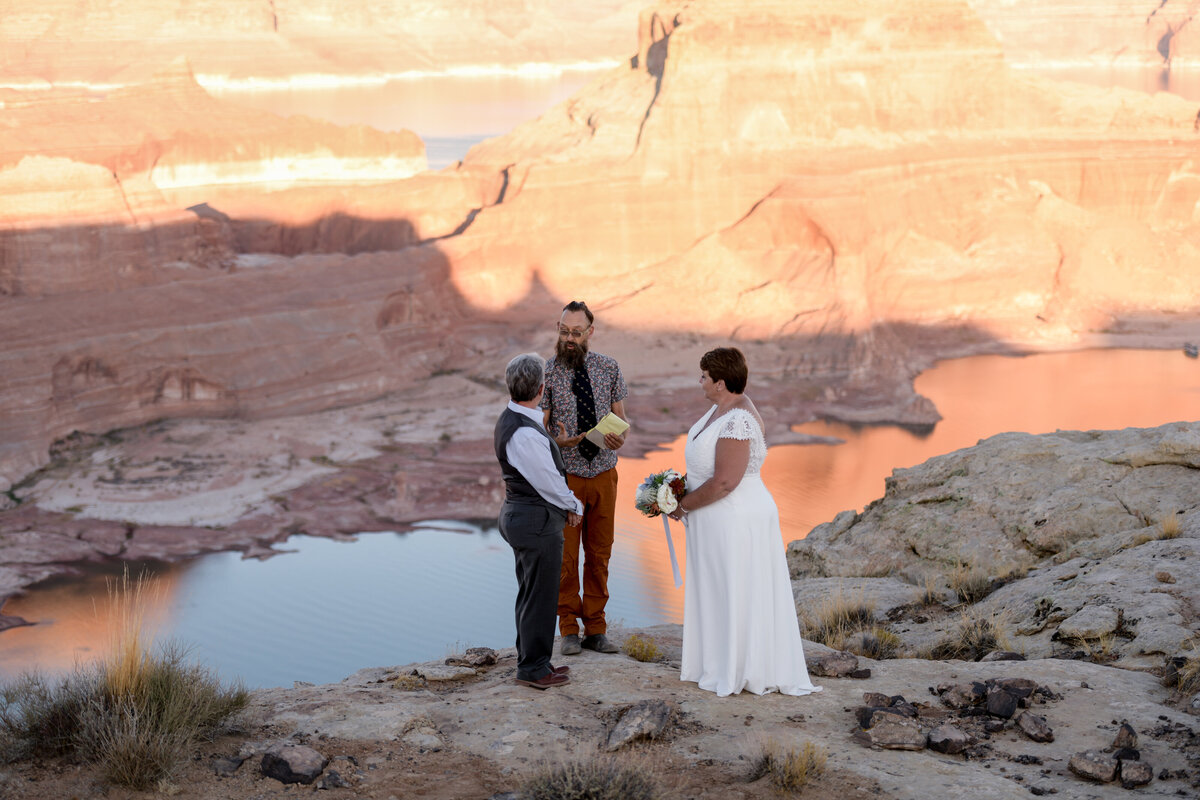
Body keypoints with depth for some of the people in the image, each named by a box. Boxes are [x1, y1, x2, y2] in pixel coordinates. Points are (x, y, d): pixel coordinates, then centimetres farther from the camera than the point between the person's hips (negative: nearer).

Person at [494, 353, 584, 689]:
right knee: (540, 596, 2)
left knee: (531, 593, 20)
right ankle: (533, 668, 12)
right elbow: (548, 482, -18)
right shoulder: (525, 434, -25)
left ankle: (530, 660, 31)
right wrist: (573, 505, -3)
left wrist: (565, 502, 12)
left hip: (517, 511, 10)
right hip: (537, 520, -10)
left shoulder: (510, 419, 6)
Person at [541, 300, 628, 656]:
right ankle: (569, 630, 14)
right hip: (565, 475, -3)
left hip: (604, 472, 3)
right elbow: (538, 429, -4)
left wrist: (620, 436, -14)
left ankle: (596, 630, 17)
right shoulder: (547, 373, -6)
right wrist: (560, 442, -26)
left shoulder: (609, 368, 3)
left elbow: (620, 415, 9)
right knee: (565, 556, 2)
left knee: (599, 553, 8)